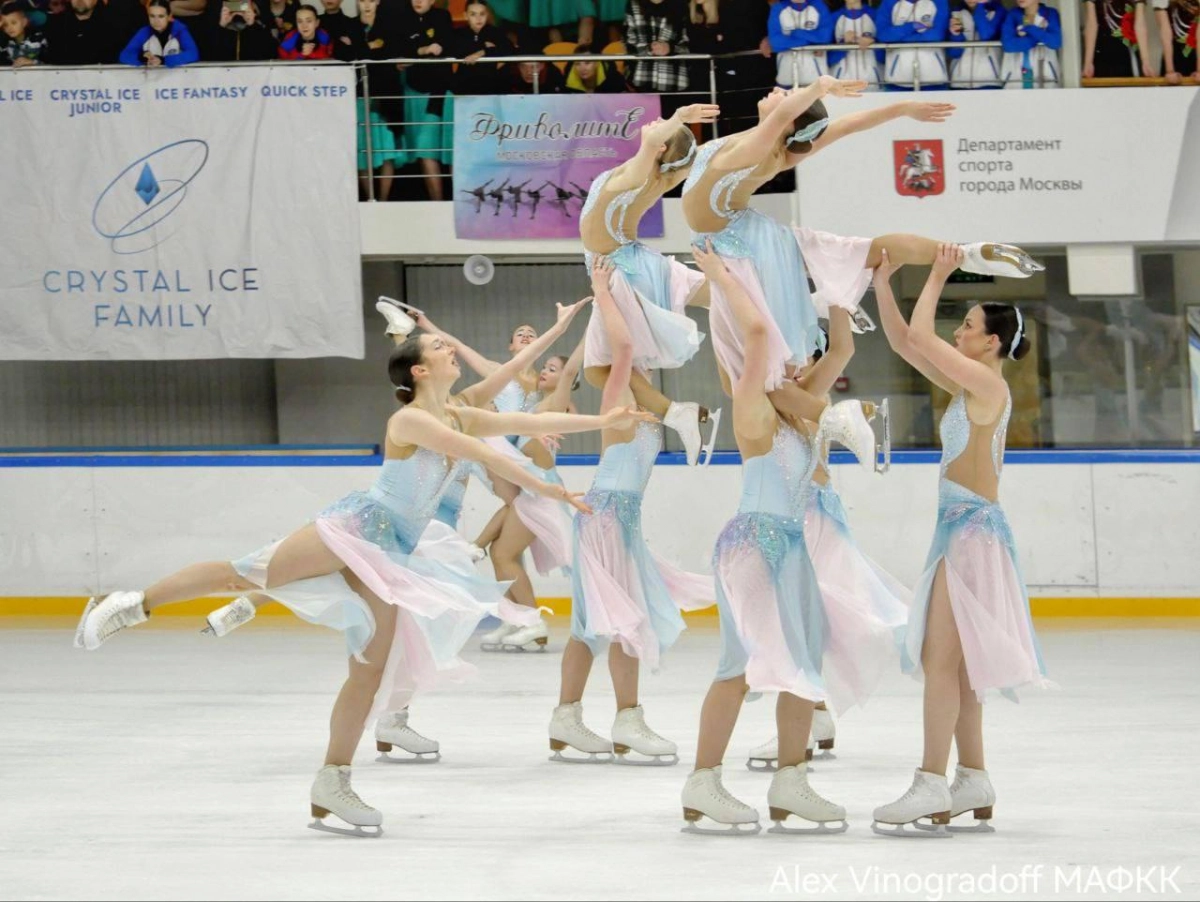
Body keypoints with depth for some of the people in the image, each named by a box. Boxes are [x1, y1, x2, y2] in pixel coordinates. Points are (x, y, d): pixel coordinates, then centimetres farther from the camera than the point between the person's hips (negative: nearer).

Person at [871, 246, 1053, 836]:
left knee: (941, 659, -12)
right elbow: (904, 342, 17)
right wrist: (882, 284, 9)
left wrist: (937, 278, -7)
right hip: (960, 527, 10)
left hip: (974, 528, -10)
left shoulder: (987, 384, -13)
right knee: (955, 661, 12)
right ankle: (974, 783, 16)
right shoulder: (965, 384, 13)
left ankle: (931, 784, -13)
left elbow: (921, 337, -18)